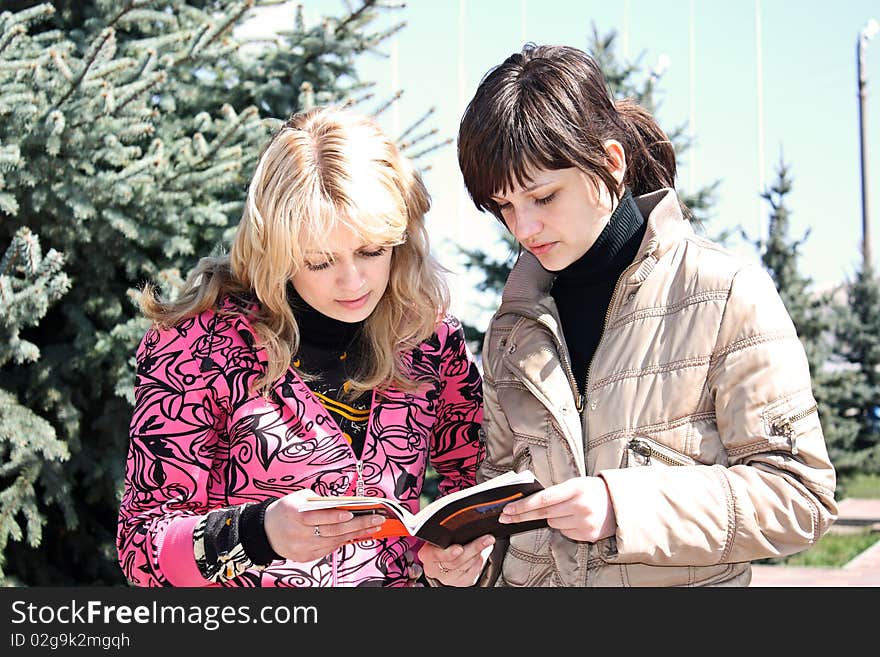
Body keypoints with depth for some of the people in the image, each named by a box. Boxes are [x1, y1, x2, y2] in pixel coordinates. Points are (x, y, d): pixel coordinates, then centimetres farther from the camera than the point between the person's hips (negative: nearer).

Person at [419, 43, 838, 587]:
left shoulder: (727, 295, -5)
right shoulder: (513, 326, 10)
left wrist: (627, 505, -17)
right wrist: (468, 552, -3)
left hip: (685, 580, -3)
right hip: (528, 579, 3)